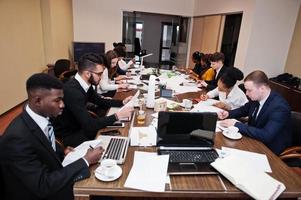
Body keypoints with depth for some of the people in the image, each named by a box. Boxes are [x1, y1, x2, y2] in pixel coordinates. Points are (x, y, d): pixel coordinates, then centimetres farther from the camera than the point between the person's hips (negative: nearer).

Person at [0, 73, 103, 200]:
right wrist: (86, 161, -24)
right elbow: (43, 186, -27)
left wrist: (63, 153, -5)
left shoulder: (42, 116, -7)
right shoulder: (17, 137, -30)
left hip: (53, 179, 6)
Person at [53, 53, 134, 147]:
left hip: (80, 126, 8)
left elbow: (100, 101, 12)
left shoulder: (86, 84, -5)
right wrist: (117, 116, -26)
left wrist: (122, 102, 1)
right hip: (68, 135, -7)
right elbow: (90, 125, -31)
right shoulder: (72, 91, -31)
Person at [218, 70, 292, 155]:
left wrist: (237, 124, -30)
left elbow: (266, 136, -35)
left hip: (270, 149, -6)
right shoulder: (256, 98, -7)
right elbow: (244, 109, 12)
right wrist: (228, 113, -7)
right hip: (255, 139, 6)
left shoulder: (279, 107, -27)